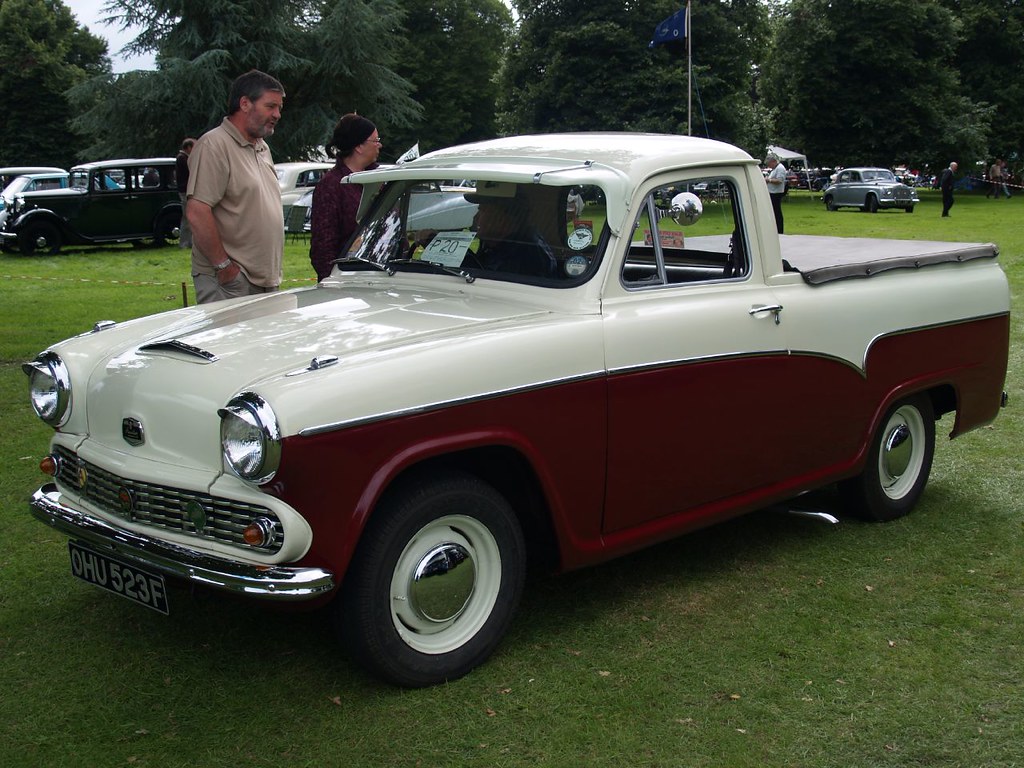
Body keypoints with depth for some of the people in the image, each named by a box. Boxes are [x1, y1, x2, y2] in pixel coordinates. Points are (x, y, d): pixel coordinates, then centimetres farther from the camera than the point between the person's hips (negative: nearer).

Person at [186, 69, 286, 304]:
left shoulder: (262, 148, 19)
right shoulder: (214, 145, -11)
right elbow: (197, 212, -20)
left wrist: (274, 271, 17)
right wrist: (224, 266, -18)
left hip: (266, 281, 9)